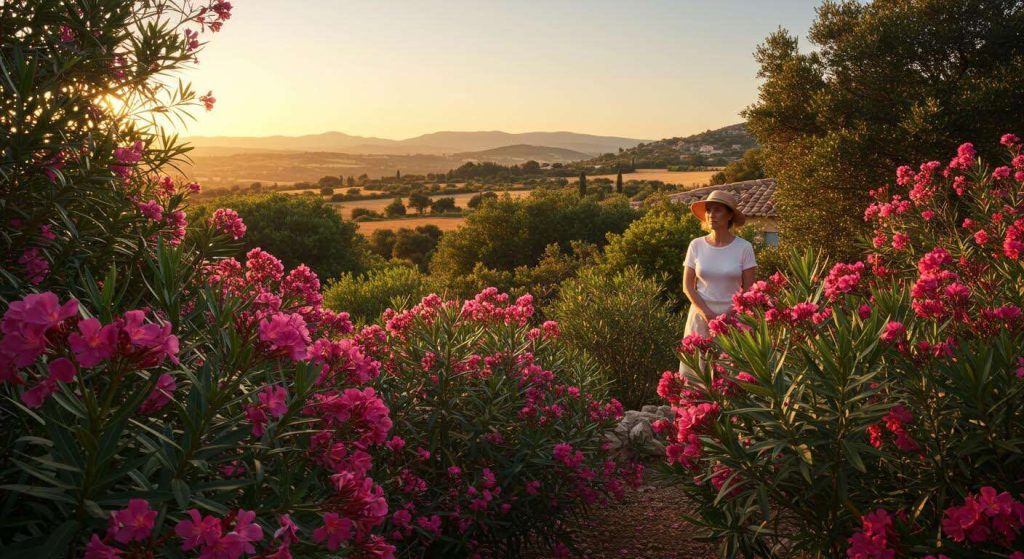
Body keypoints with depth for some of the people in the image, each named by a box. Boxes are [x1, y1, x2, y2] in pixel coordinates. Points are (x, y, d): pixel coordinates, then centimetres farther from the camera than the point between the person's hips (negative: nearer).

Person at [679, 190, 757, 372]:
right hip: (700, 319, 1)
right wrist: (708, 315, -10)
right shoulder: (696, 245, 0)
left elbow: (748, 289, -2)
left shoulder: (744, 247, -3)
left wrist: (727, 316, -12)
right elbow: (688, 286, 1)